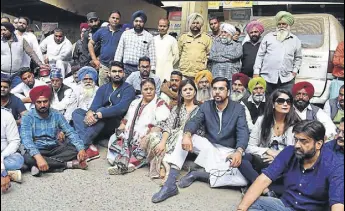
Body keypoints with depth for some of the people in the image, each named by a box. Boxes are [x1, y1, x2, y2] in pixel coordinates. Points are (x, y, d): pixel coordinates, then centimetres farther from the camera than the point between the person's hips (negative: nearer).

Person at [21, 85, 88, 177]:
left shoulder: (57, 115, -2)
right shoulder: (28, 118, -10)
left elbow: (70, 132, -7)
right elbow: (26, 140, -24)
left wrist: (81, 149, -25)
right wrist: (38, 157, -42)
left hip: (55, 148, 2)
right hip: (37, 150, -2)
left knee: (74, 150, -21)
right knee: (28, 158, -36)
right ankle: (69, 164, -26)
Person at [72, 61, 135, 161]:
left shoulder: (128, 89, -3)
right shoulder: (103, 88, 14)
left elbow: (121, 108, -21)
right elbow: (95, 104, -4)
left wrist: (98, 115, -32)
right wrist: (90, 112, -30)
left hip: (117, 124, -6)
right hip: (101, 124, 6)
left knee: (101, 111, -31)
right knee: (77, 112, -11)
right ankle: (90, 147, -34)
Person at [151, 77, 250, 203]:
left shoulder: (238, 109, -3)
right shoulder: (206, 106, 4)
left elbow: (243, 132, -14)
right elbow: (194, 122, -11)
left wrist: (239, 151, -36)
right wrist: (187, 135, -36)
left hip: (228, 151, -2)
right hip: (209, 146, 2)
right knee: (185, 136, -24)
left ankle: (197, 174, -18)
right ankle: (170, 184, -30)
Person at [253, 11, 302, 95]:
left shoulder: (295, 40, 15)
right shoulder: (268, 37, 11)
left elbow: (298, 58, 22)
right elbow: (260, 55, 9)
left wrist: (295, 70, 7)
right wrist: (256, 72, 2)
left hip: (286, 79, 1)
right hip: (266, 78, -1)